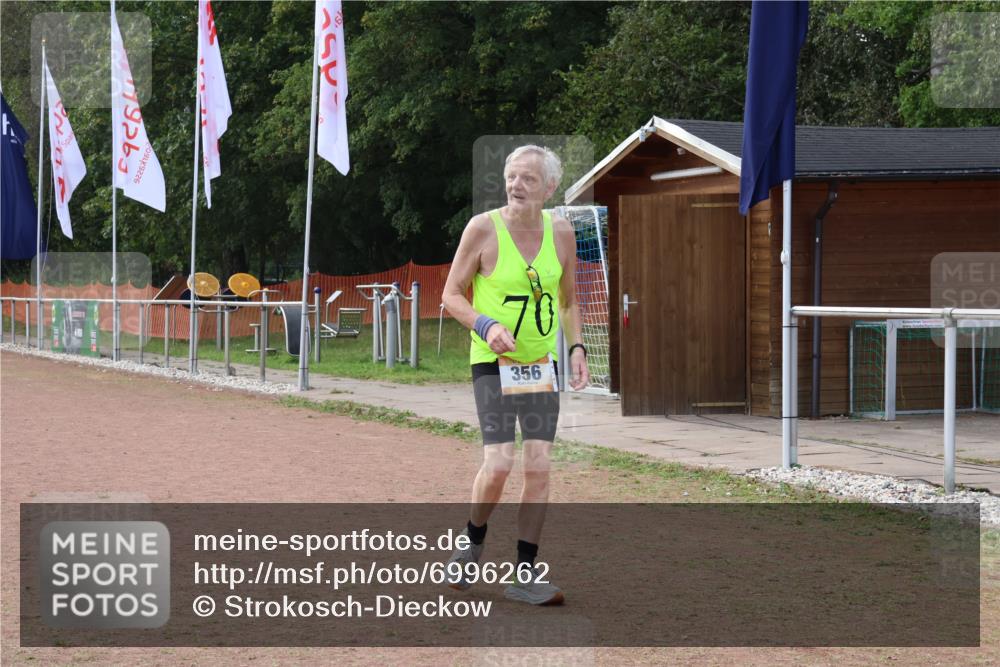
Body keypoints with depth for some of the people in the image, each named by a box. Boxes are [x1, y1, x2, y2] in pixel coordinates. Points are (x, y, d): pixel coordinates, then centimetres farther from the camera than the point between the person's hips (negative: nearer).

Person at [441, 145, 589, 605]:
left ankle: (525, 575, 6)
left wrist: (576, 348, 1)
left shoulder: (560, 232, 2)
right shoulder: (483, 228, -10)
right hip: (492, 361, -4)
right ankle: (472, 541, 14)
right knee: (498, 464, -15)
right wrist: (486, 326, -21)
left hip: (542, 363, 4)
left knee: (539, 467, -2)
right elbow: (452, 295, -4)